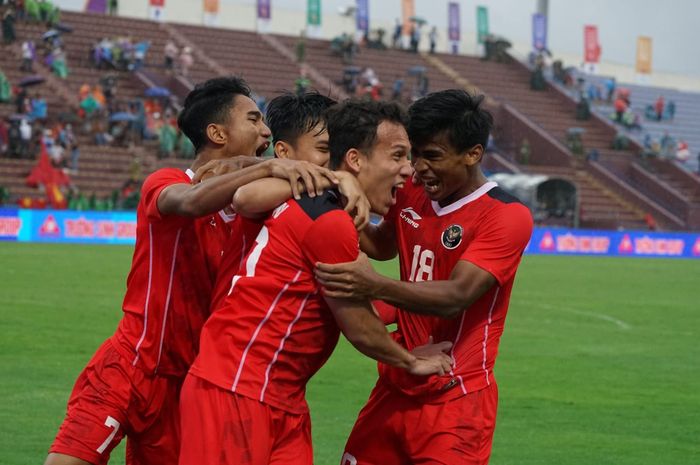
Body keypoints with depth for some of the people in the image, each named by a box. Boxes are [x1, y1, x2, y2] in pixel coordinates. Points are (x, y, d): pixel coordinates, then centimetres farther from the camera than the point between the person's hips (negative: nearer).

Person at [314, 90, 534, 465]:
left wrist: (376, 286, -41)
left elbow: (457, 296, -26)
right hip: (395, 388, 7)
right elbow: (383, 246, 27)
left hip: (455, 399, -7)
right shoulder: (412, 194, 6)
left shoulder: (506, 215, -14)